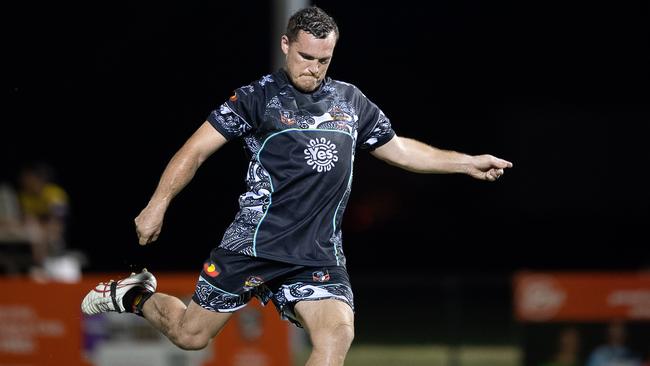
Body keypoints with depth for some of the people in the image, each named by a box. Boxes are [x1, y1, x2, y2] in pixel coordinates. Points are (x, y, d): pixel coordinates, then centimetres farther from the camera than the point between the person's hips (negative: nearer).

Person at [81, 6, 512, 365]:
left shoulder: (352, 101, 11)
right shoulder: (258, 97, -3)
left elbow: (400, 149, 24)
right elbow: (197, 149, -3)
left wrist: (468, 163, 20)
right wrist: (159, 204, -10)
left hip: (319, 256, 3)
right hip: (253, 246, -3)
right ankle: (137, 295, 35)